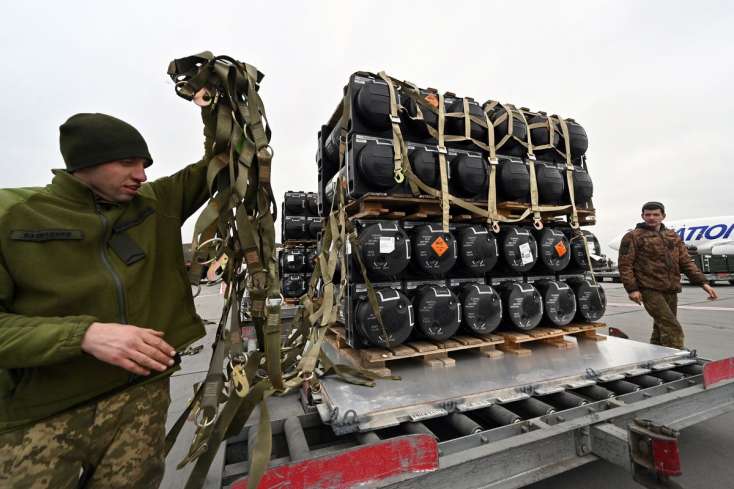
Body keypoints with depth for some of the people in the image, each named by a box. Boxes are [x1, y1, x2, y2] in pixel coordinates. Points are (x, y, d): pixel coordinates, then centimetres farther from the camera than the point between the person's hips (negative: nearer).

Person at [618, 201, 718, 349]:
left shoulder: (673, 236, 16)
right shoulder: (633, 237, -3)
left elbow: (686, 262, 17)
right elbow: (625, 265, -7)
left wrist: (703, 283, 6)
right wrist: (632, 289, -14)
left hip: (671, 291, 6)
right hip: (650, 290, -6)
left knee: (662, 329, 14)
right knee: (673, 329, -14)